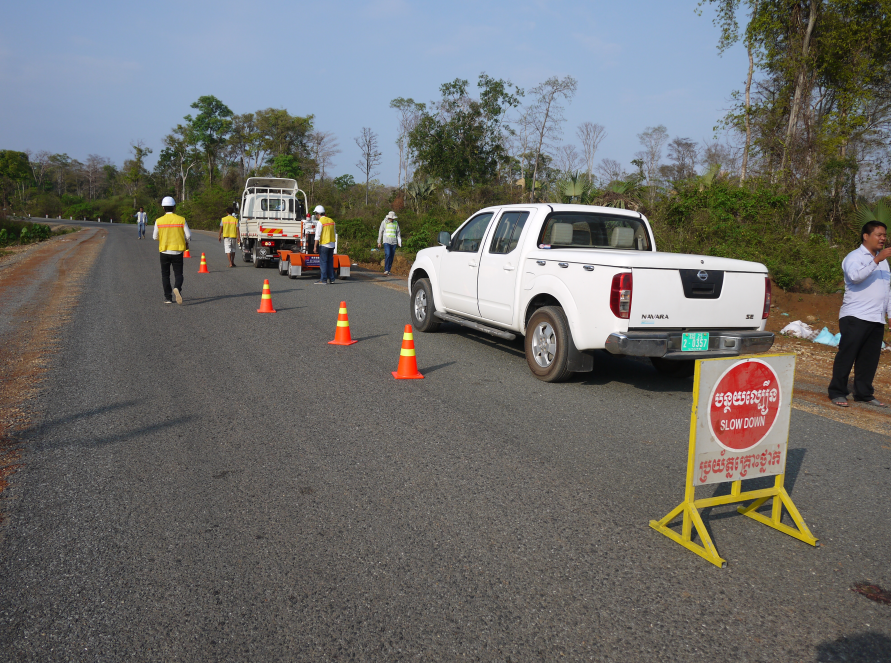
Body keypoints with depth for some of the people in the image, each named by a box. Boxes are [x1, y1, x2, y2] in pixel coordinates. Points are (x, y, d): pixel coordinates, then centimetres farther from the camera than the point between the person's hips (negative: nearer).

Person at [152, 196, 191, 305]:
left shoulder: (159, 221, -4)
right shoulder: (181, 220, -4)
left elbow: (155, 237, 2)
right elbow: (188, 236, -5)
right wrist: (186, 243, 16)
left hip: (164, 251, 0)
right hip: (178, 251, 0)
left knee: (165, 275, 13)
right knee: (178, 274, 6)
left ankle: (168, 297, 12)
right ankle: (177, 288, -25)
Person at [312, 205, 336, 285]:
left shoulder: (320, 222, -10)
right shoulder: (331, 221, 12)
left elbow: (317, 235, -14)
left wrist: (315, 246, -12)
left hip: (324, 245, -7)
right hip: (331, 245, 7)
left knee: (323, 262, -3)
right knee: (330, 262, 10)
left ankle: (323, 280, -4)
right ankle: (331, 279, 11)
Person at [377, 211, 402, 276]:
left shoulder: (396, 223, 10)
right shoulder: (384, 222, 2)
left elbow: (398, 233, 15)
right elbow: (380, 232, 6)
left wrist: (399, 241, 7)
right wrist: (379, 242, 5)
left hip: (394, 242, 3)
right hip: (386, 242, -3)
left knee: (391, 256, 3)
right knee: (387, 255, -18)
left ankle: (388, 270, 11)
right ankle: (386, 270, -18)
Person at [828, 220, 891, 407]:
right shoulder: (855, 257, -2)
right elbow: (855, 276, -24)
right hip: (855, 316, -7)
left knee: (869, 358, 7)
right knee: (846, 355, -6)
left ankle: (864, 393, 14)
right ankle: (837, 392, 0)